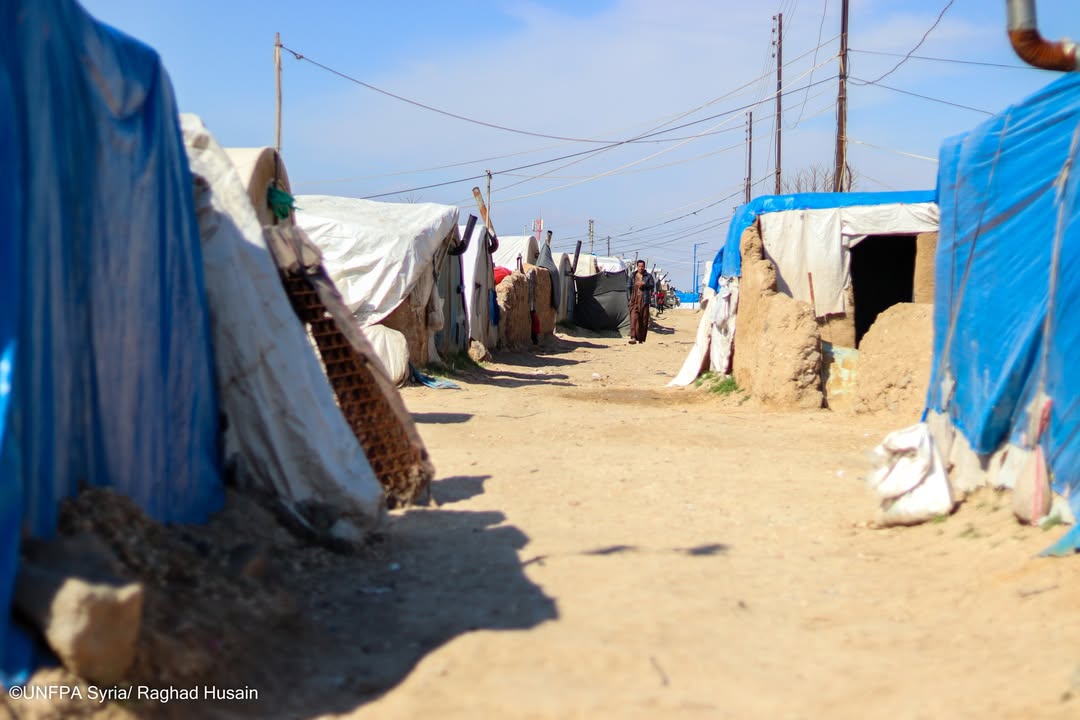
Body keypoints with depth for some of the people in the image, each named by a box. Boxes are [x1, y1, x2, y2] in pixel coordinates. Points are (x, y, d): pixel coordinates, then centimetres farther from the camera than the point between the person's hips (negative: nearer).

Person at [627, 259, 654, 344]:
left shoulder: (648, 276, 7)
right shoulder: (632, 276, 12)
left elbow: (652, 285, 1)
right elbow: (629, 287, 17)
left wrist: (644, 284, -15)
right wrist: (630, 297, 9)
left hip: (644, 300, 0)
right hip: (634, 300, 0)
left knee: (644, 319, 1)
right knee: (634, 318, -13)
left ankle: (641, 338, 9)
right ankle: (633, 337, -21)